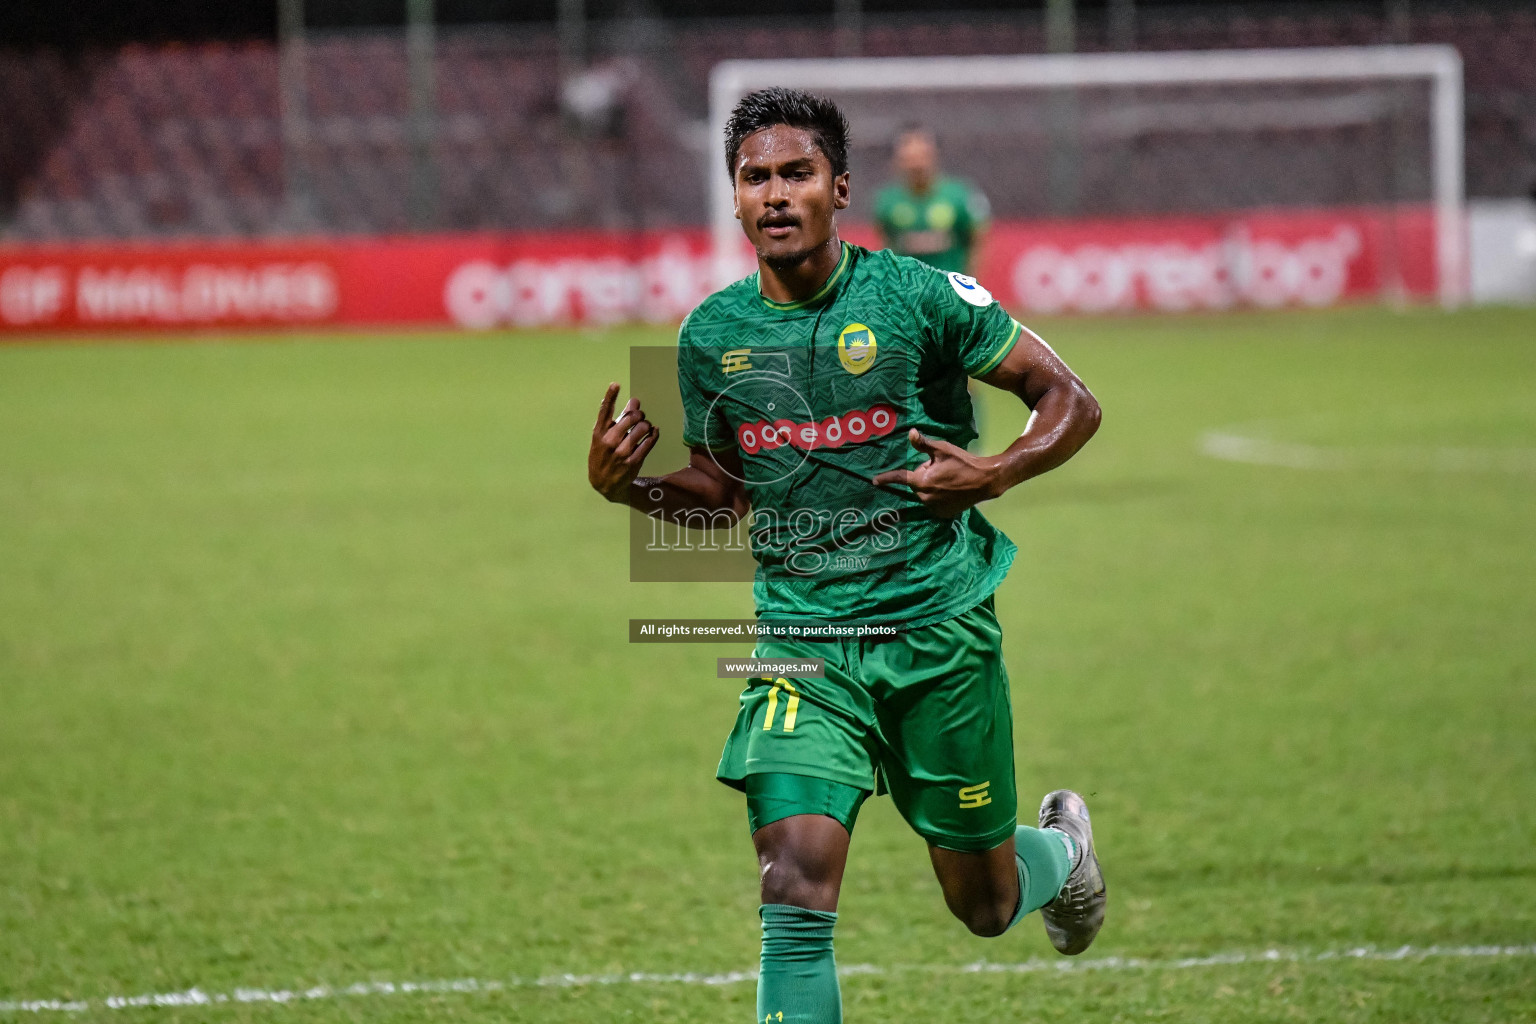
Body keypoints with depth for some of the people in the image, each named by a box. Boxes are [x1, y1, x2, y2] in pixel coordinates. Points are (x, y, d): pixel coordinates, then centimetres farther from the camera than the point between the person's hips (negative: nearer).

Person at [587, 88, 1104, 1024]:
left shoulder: (917, 297, -7)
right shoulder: (711, 335, 3)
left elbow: (1072, 403, 0)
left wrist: (996, 474, -17)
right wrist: (624, 487, 0)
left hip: (938, 625, -1)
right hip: (802, 633, 2)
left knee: (984, 907, 13)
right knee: (795, 895, -18)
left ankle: (1062, 850, 49)